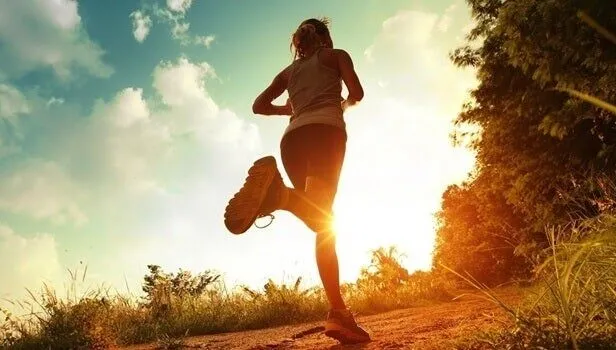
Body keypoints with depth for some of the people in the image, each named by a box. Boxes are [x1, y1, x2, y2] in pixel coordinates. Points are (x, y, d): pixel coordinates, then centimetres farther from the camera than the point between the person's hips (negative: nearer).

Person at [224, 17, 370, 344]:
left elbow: (259, 105, 26)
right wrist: (343, 104, 32)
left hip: (293, 137, 4)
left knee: (321, 220, 0)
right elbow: (357, 93, 10)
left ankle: (338, 311, -11)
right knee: (323, 214, -22)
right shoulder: (336, 55, 23)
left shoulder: (289, 70, 33)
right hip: (326, 129, -4)